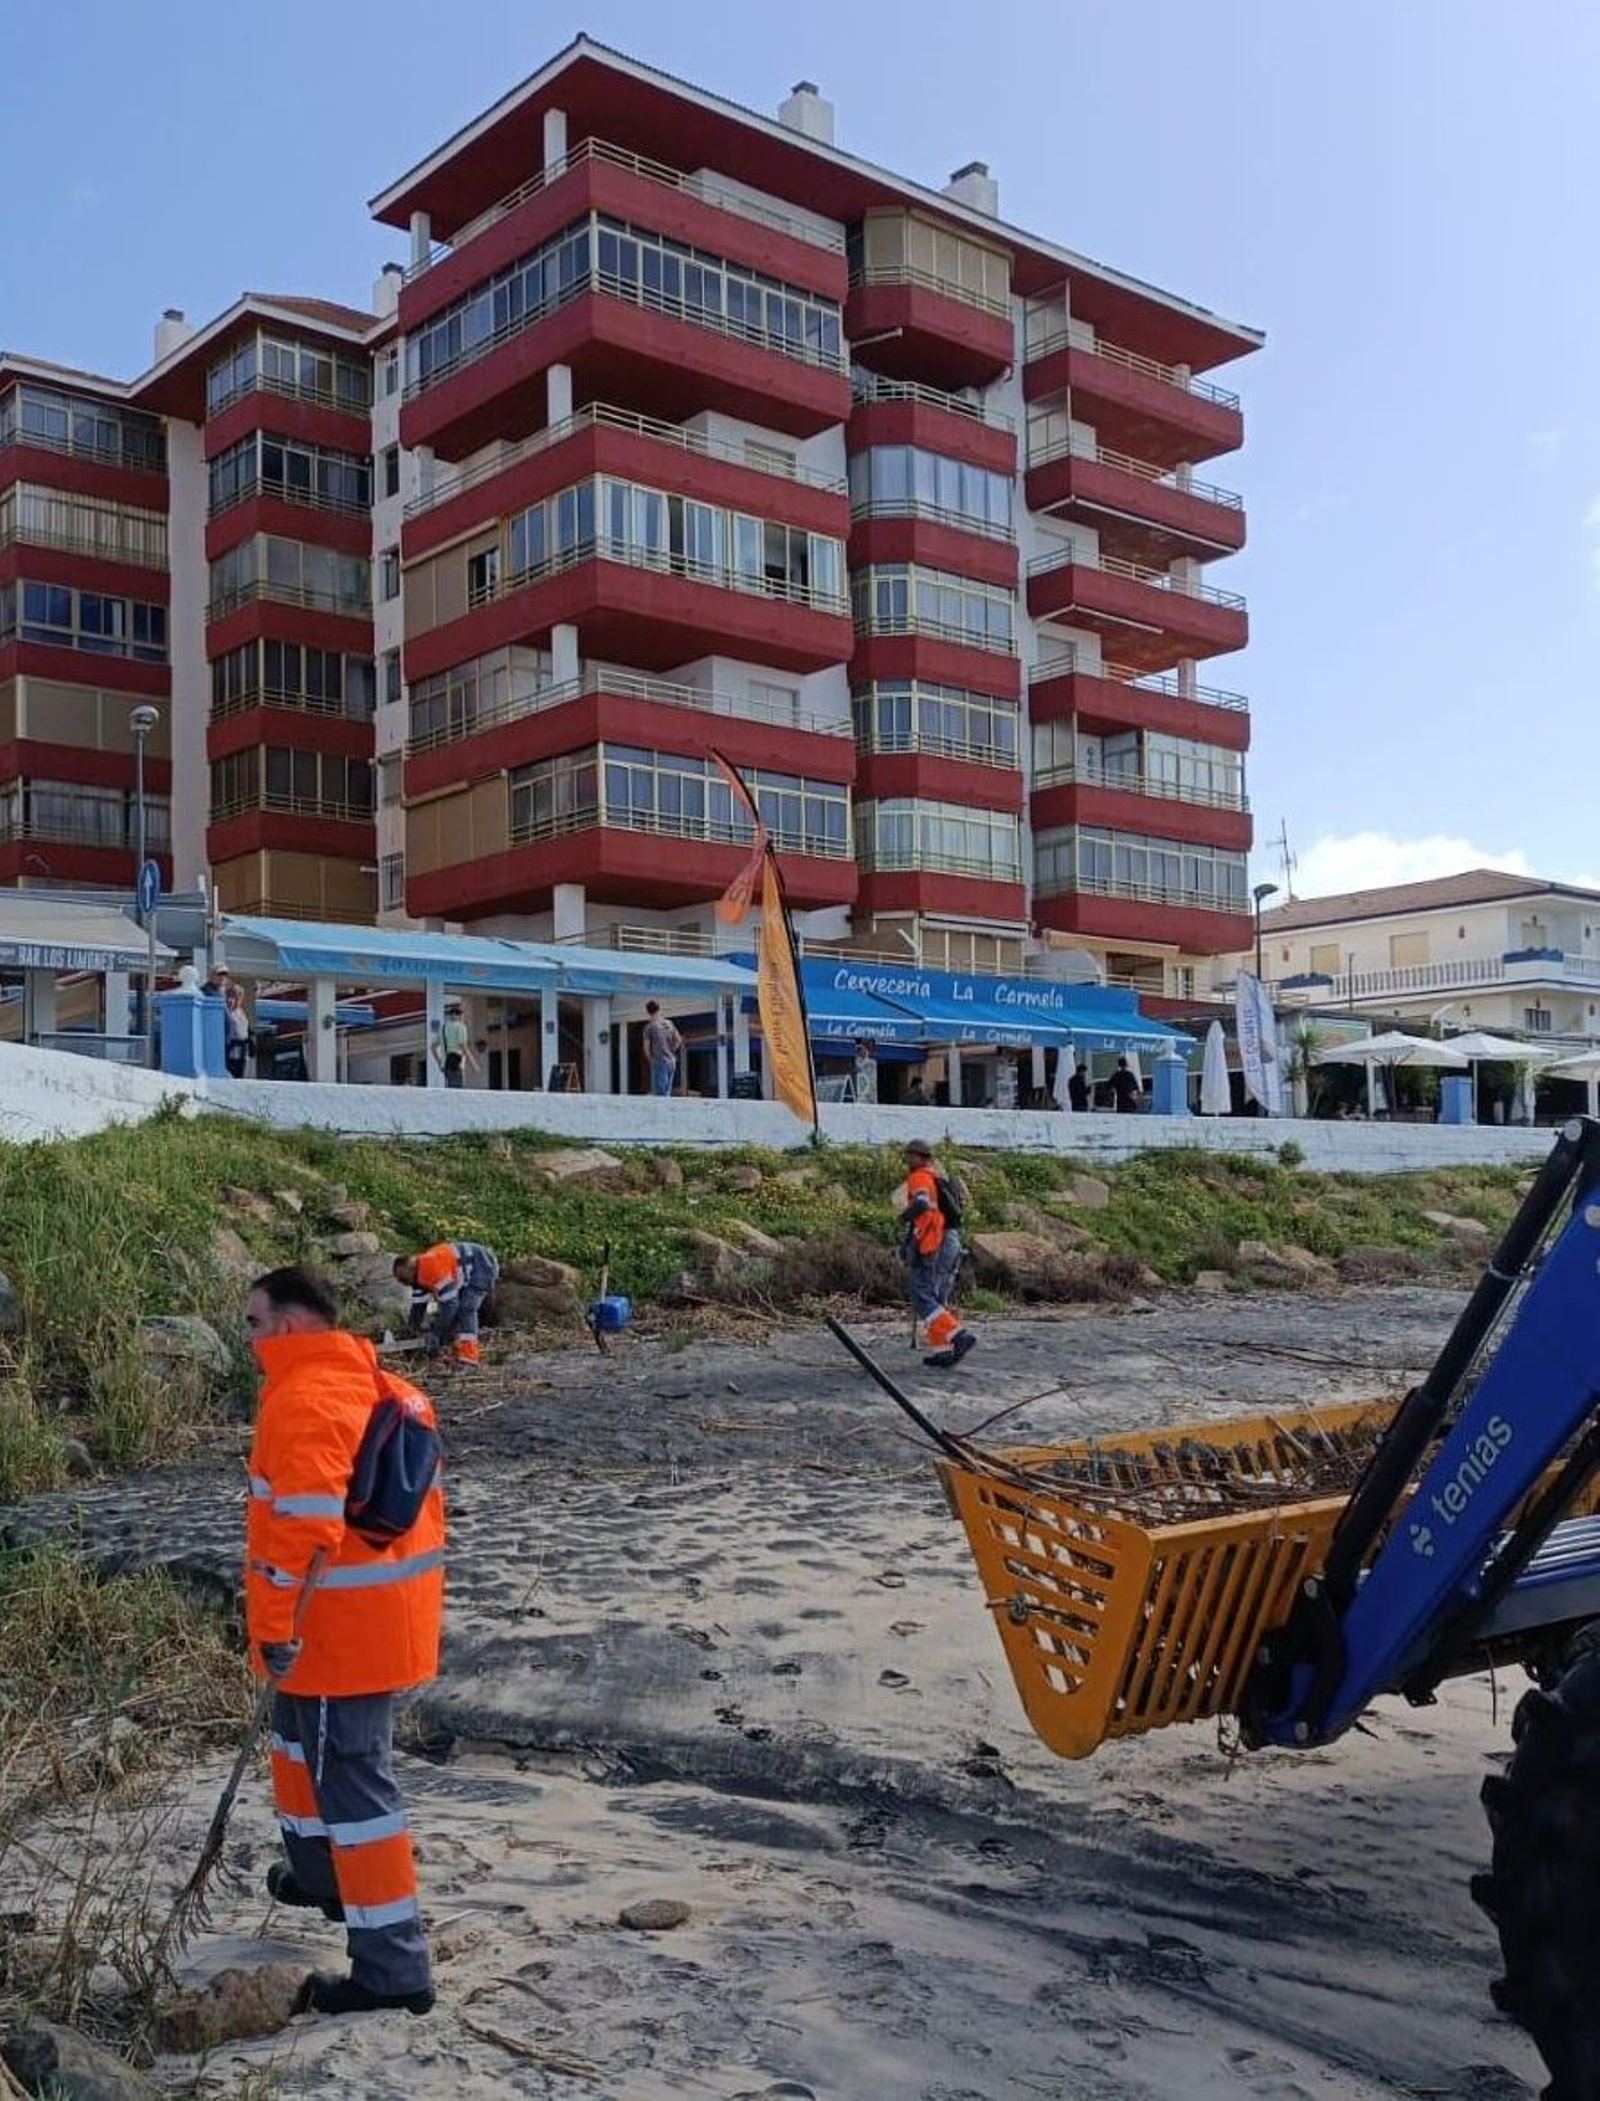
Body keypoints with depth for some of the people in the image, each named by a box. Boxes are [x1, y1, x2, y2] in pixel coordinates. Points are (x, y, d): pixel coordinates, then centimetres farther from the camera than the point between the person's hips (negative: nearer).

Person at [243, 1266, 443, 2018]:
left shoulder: (304, 1401, -21)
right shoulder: (382, 1388, 9)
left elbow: (307, 1531, -28)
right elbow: (418, 1496, 16)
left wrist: (277, 1630, -21)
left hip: (338, 1629, -10)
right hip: (391, 1615, 10)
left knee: (353, 1783, -2)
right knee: (302, 1739, 29)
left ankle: (393, 1968, 5)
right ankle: (320, 1875, 49)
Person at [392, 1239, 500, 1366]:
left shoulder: (433, 1267, -32)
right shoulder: (420, 1276, -1)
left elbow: (449, 1302, -32)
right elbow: (418, 1306, 6)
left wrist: (435, 1335, -26)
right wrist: (413, 1334, 6)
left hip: (483, 1268, -10)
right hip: (468, 1274, 10)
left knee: (466, 1308, -20)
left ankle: (468, 1355, -23)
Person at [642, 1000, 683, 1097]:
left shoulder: (649, 1027, -9)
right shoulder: (669, 1024, 7)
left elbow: (646, 1047, -9)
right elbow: (679, 1040, 13)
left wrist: (649, 1060, 5)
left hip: (658, 1062, -6)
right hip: (671, 1061, 6)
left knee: (659, 1092, -5)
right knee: (666, 1092, 12)